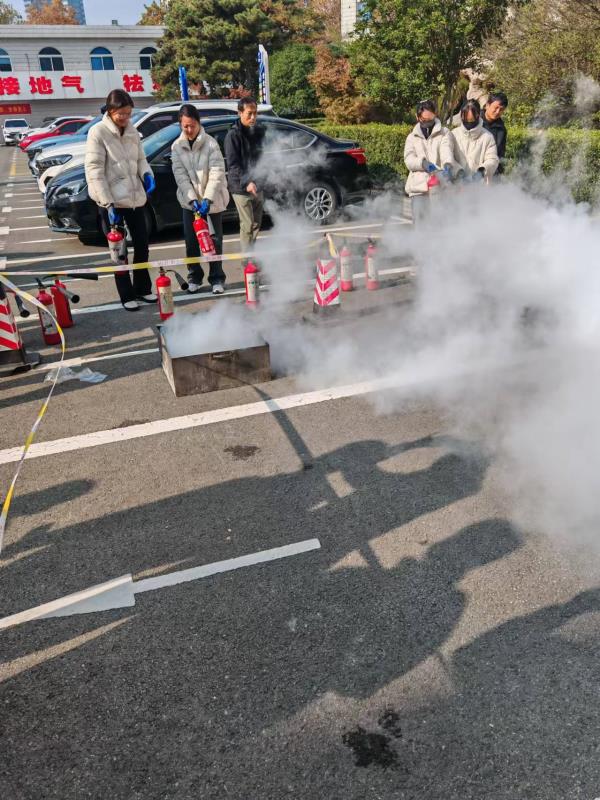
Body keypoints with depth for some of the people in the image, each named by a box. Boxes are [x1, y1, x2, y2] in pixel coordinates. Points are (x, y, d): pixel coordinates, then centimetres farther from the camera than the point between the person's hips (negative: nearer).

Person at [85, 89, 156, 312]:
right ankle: (127, 295, 12)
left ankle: (143, 289, 28)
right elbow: (94, 170, -14)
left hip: (135, 198, 6)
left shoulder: (132, 131, 8)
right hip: (112, 202, -6)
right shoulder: (98, 132, -10)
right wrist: (108, 203, -20)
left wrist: (147, 174, -7)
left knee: (142, 245, 12)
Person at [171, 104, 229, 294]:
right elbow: (180, 175, -5)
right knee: (191, 242, 6)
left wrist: (207, 198, -23)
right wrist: (192, 199, -17)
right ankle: (195, 277, 20)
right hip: (190, 201, 3)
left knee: (215, 241, 2)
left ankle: (217, 278, 13)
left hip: (212, 200, -3)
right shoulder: (177, 146, 0)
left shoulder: (210, 143, -9)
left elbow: (217, 173, -14)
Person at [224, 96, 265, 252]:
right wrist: (246, 183, -29)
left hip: (257, 186, 7)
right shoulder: (233, 135, -10)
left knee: (256, 224, 14)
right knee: (247, 226, -7)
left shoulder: (259, 131, 9)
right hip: (241, 188, -7)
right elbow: (233, 165, -17)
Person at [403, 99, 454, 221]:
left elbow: (446, 150, -7)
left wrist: (447, 164, -30)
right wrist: (423, 162, -18)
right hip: (419, 187, 1)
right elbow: (409, 160, 4)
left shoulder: (444, 133, 14)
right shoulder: (412, 137, 20)